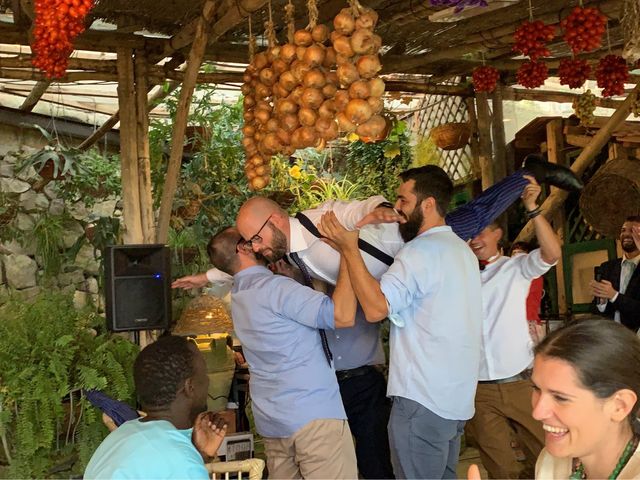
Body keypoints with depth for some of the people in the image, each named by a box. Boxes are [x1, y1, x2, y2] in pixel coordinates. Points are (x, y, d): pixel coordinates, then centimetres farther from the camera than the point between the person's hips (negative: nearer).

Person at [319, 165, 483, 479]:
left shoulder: (421, 251, -15)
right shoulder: (460, 248, 16)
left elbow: (375, 308, -22)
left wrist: (350, 250, -18)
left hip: (423, 401, -10)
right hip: (457, 398, 10)